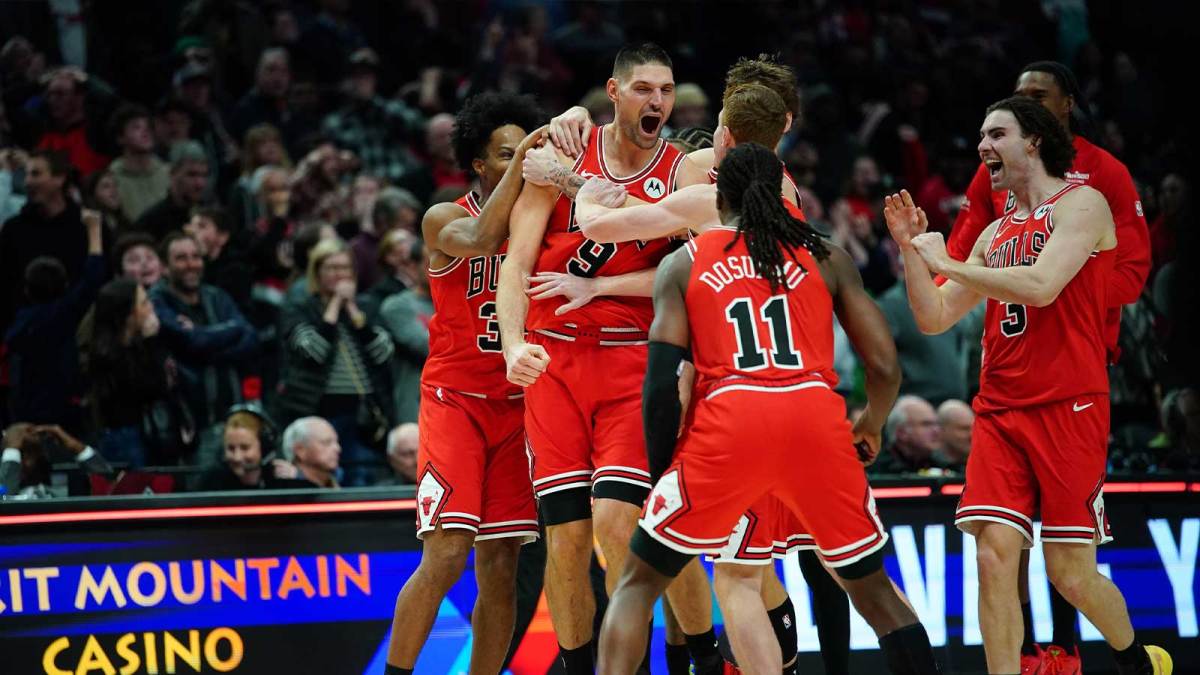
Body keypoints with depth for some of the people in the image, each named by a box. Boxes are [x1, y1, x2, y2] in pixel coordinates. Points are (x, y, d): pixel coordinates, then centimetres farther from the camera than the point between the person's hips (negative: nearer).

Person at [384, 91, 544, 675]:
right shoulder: (445, 220, -4)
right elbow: (479, 240, -26)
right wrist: (519, 165, -26)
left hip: (515, 406, 4)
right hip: (455, 401, -4)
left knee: (501, 566, 1)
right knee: (446, 555, -15)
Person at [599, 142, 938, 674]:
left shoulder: (683, 264, 15)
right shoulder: (825, 257, 18)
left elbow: (661, 382, 4)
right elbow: (884, 366, 14)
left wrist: (660, 470, 14)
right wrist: (871, 426, 34)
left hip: (728, 419, -1)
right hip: (816, 419, 1)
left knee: (639, 582, 13)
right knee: (871, 586, 19)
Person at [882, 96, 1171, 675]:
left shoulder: (1081, 204, -3)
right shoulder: (996, 233, 19)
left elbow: (1041, 285, -19)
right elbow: (934, 318, 19)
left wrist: (947, 263, -11)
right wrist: (910, 248, 5)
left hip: (1067, 409, -6)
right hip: (999, 412, 6)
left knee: (1070, 573, -4)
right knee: (993, 557, -9)